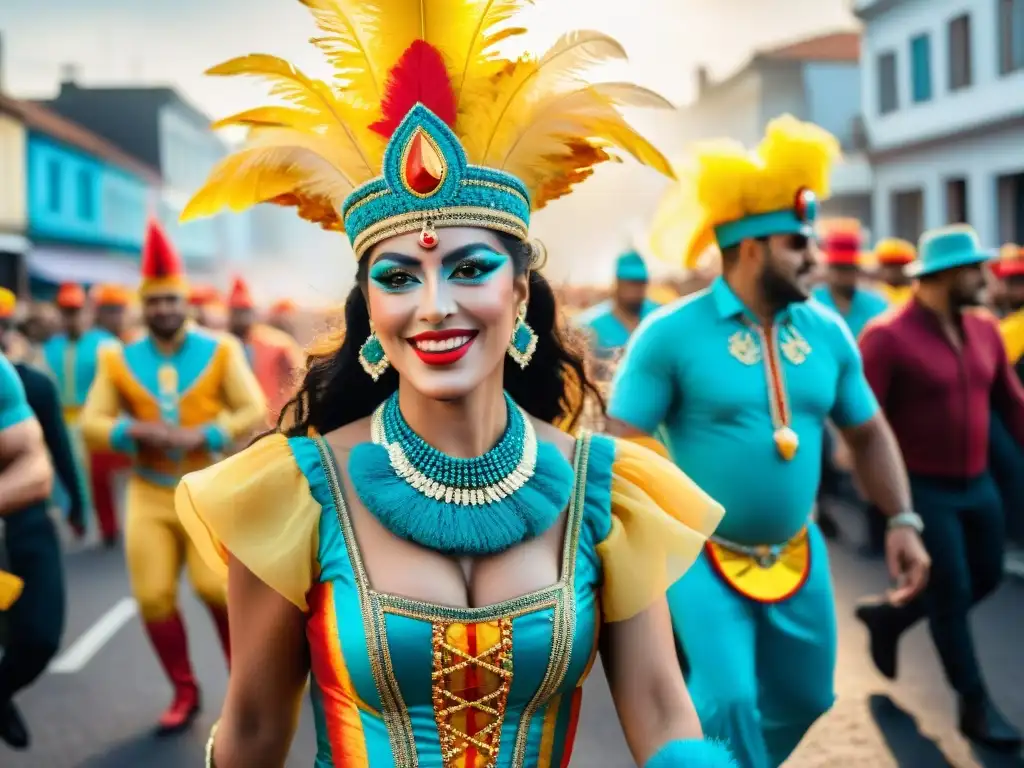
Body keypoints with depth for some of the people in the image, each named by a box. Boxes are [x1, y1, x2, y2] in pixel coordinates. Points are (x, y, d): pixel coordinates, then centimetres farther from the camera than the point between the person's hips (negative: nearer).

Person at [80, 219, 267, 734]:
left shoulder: (220, 351, -3)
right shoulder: (118, 360, 2)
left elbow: (255, 412, -7)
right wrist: (137, 431, -19)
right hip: (148, 495, 3)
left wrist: (199, 437, -20)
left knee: (216, 586, -12)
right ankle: (184, 693, 19)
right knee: (153, 597, -1)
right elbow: (91, 424, 0)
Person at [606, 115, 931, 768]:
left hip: (796, 553, 6)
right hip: (702, 556, -5)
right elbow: (622, 446, -14)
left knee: (805, 696, 17)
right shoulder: (672, 334, -14)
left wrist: (902, 520, 2)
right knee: (730, 702, -11)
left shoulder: (827, 332, 1)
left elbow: (868, 432, 11)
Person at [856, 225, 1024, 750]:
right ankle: (975, 706, 17)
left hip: (978, 484, 7)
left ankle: (888, 616, 38)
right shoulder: (888, 336, -17)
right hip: (924, 490, -7)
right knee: (952, 594, 1)